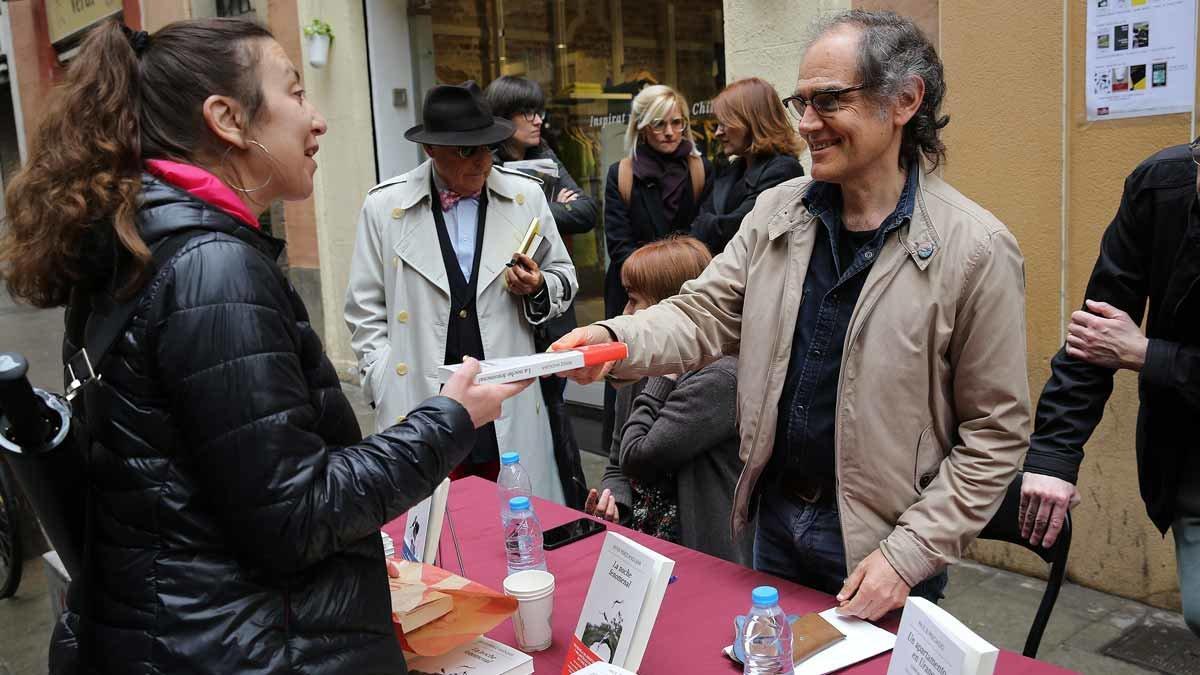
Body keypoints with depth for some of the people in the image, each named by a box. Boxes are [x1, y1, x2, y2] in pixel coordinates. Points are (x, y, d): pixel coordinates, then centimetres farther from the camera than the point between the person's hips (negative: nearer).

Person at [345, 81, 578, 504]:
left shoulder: (526, 196, 4)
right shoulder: (384, 206, 0)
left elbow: (564, 278, 15)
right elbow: (366, 311, 6)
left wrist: (538, 288, -7)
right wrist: (386, 389, -2)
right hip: (421, 406, -1)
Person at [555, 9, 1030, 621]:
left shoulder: (977, 248, -15)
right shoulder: (776, 211, -2)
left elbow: (994, 433, -11)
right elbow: (705, 313, -4)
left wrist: (908, 554, -14)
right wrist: (614, 340, -25)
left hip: (879, 545, -4)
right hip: (776, 514, 5)